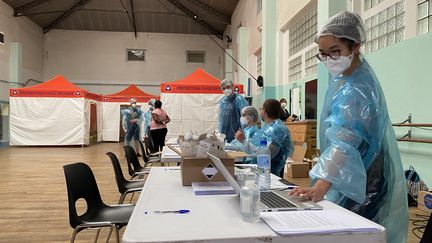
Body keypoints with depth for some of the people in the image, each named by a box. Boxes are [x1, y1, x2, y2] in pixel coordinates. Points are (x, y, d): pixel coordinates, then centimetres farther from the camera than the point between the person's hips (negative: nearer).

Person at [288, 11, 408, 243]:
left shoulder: (357, 89, -27)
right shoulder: (344, 76, 3)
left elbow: (344, 142, -40)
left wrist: (320, 187, -50)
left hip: (359, 183, -9)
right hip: (346, 175, 9)